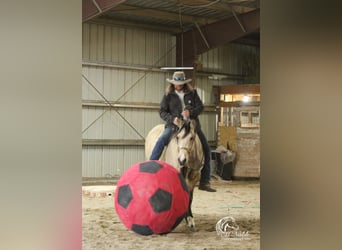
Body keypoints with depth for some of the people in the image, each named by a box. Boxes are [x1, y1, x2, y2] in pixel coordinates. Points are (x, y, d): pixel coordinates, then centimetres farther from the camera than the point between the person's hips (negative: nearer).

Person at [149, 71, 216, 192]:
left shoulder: (192, 93, 8)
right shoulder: (168, 95, 4)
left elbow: (200, 107, 1)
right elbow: (162, 112, 0)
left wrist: (190, 112, -19)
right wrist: (172, 119, -19)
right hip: (174, 125, -2)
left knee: (206, 148, 0)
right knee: (161, 141, -29)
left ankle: (204, 182, 10)